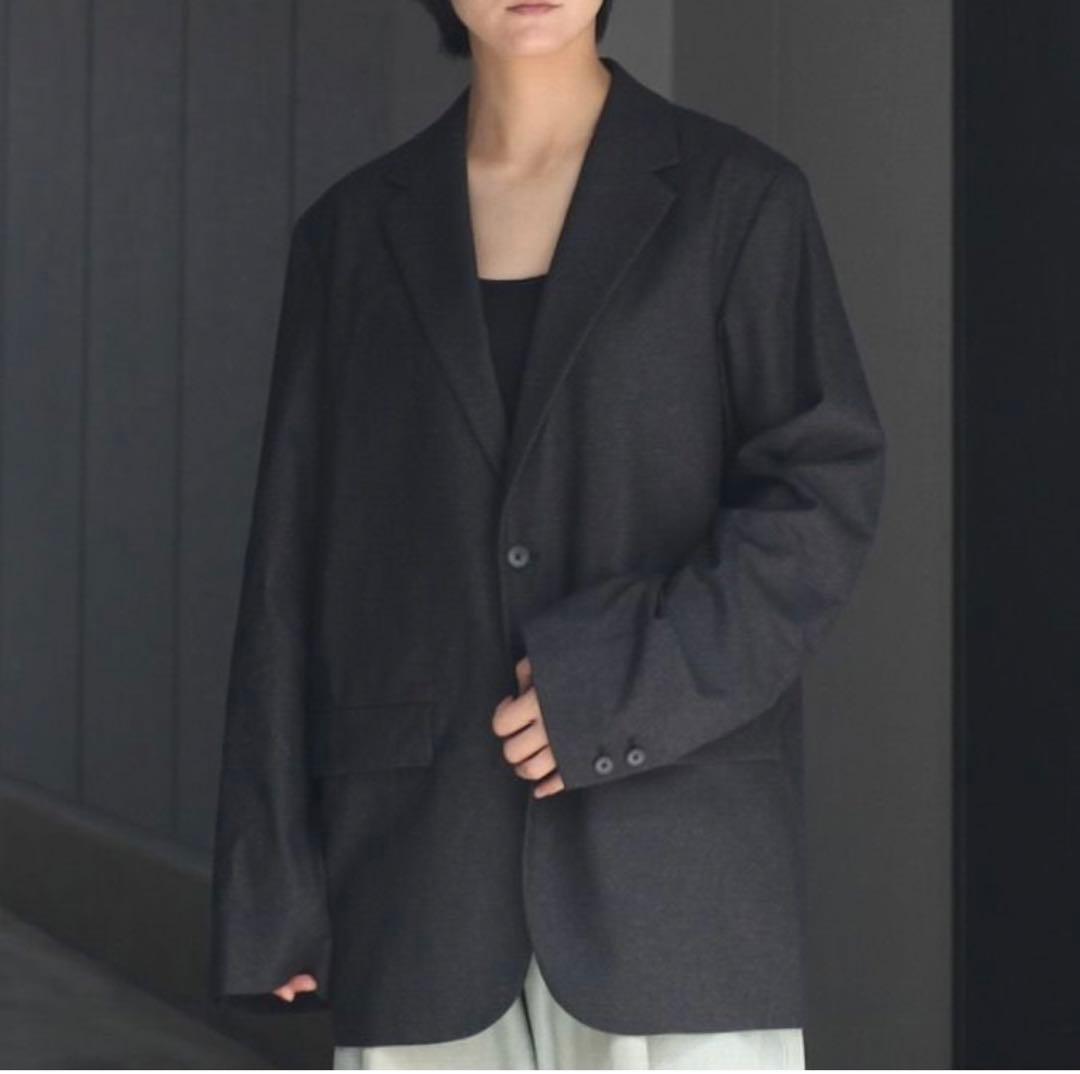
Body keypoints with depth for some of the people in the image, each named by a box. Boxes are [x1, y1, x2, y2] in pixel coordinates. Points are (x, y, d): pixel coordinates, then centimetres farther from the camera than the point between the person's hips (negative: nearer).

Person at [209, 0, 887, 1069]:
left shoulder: (735, 197, 2)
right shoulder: (354, 230, 9)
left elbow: (825, 492, -4)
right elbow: (293, 569, 9)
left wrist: (624, 687, -15)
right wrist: (275, 880, 5)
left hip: (671, 836, -2)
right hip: (427, 850, 3)